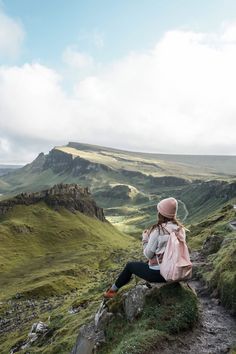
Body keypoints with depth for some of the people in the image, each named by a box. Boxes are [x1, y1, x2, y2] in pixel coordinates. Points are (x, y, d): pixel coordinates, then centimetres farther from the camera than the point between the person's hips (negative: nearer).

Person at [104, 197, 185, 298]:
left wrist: (145, 239, 1)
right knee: (149, 262, 34)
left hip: (158, 273, -6)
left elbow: (148, 254, -13)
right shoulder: (181, 229, -5)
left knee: (130, 265, 19)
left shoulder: (157, 230, -22)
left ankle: (113, 290, 38)